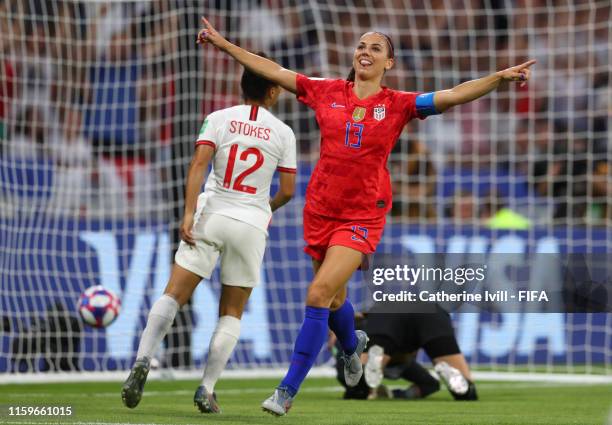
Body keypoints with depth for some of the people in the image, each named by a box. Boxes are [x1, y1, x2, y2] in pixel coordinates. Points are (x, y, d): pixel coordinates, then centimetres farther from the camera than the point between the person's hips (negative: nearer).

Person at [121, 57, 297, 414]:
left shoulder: (220, 119, 2)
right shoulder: (283, 133, 5)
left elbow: (199, 163, -12)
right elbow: (287, 190, 5)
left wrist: (189, 213, -16)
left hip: (211, 215, 0)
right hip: (252, 224, 0)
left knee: (174, 295, -1)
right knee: (232, 313, 10)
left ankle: (143, 362, -22)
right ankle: (207, 390, 1)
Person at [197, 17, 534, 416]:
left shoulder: (397, 105, -2)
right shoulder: (327, 92, 3)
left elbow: (452, 96, -10)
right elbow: (273, 71, 8)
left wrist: (499, 77, -23)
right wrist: (224, 44, 8)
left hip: (362, 215, -3)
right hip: (320, 210, 3)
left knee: (319, 294, -17)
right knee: (333, 297, 17)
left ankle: (288, 391, -13)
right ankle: (352, 345, 52)